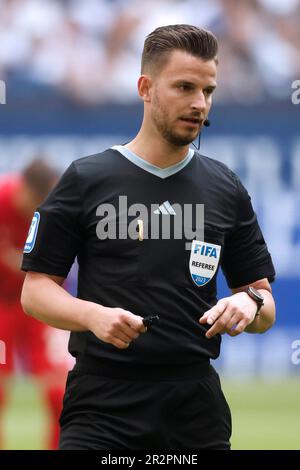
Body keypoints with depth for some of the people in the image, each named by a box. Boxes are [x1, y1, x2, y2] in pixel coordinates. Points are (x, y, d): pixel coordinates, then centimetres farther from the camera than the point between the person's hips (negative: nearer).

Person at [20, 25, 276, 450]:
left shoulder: (226, 190, 10)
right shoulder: (86, 180, 2)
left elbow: (265, 308, 13)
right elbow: (36, 290, 2)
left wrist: (250, 304, -10)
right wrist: (93, 315, -17)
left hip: (196, 409, 3)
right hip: (102, 404, -3)